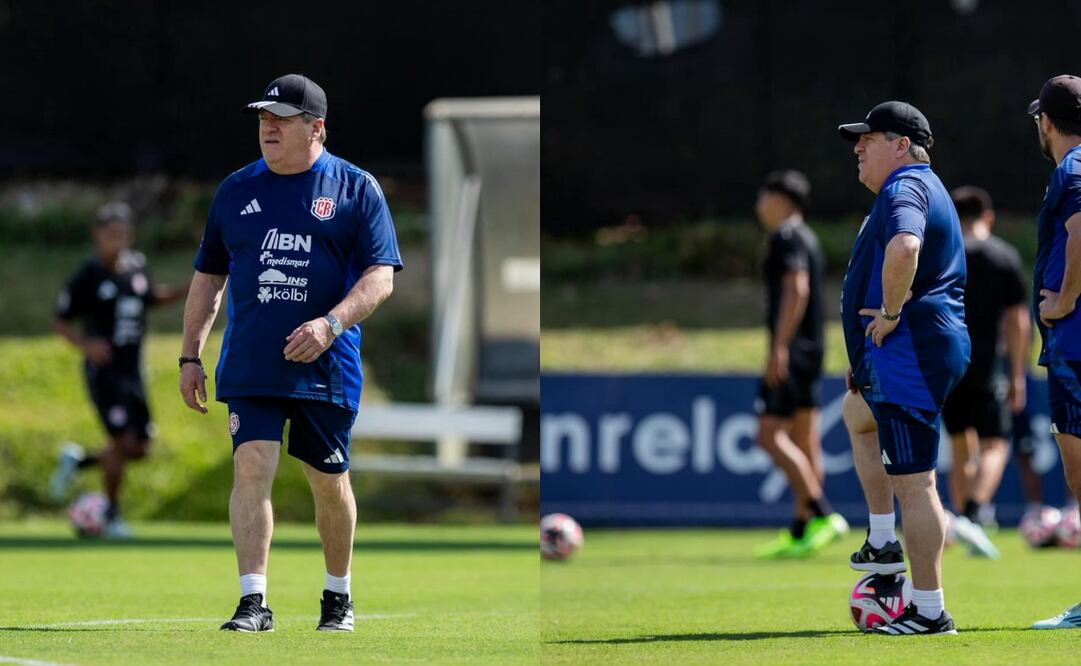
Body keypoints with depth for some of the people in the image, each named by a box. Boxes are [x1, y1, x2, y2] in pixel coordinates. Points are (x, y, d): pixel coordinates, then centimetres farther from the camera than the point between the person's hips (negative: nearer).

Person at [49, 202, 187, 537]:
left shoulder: (137, 266, 4)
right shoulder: (87, 276, -11)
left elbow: (150, 297, 25)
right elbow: (60, 321, -4)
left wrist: (186, 291, 11)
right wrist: (85, 345, -21)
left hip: (132, 371, 6)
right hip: (104, 370, -6)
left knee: (141, 447, 5)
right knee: (123, 442, -13)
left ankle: (79, 461, 29)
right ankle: (111, 513, 5)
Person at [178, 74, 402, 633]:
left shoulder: (356, 189, 1)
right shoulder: (236, 190, 10)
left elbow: (381, 277, -6)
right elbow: (208, 277, 17)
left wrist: (332, 323, -22)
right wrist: (190, 356, 11)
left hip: (327, 368, -2)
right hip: (250, 369, 2)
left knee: (329, 481, 7)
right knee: (251, 467, -12)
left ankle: (337, 596, 26)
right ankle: (253, 601, -14)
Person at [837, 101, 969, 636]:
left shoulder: (905, 187, -14)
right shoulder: (919, 187, 21)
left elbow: (904, 247, -37)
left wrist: (890, 314, -23)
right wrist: (866, 357, 30)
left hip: (909, 354, -12)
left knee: (912, 483, -11)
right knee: (857, 412, 36)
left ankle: (930, 611, -11)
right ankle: (883, 545, 33)